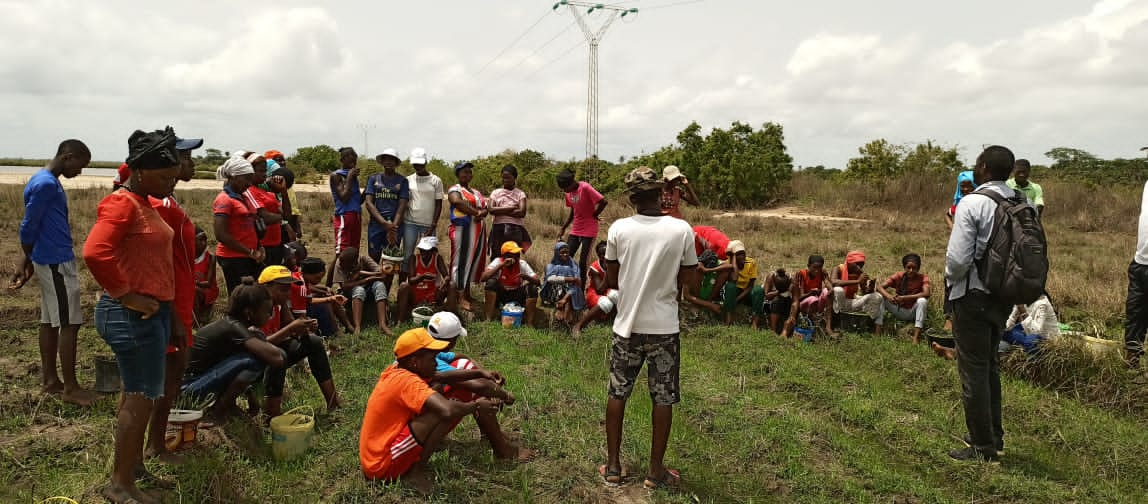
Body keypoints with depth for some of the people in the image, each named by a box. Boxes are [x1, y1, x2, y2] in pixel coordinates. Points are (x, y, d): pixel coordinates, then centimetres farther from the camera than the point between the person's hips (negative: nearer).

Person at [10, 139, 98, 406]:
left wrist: (28, 261, 18)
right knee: (69, 322, -6)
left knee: (50, 320, 13)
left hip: (51, 261, 10)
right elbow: (28, 227, -15)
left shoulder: (49, 182, 15)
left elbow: (33, 226, 18)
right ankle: (70, 387, -1)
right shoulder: (45, 184, -17)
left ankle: (49, 380, 20)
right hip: (56, 263, -10)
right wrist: (27, 261, -2)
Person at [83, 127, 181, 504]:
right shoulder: (122, 203, -17)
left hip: (152, 312, 10)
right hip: (133, 315, -10)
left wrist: (170, 313, 20)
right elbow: (95, 253, -31)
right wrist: (125, 296, -22)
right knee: (141, 397, -3)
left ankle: (134, 466, 32)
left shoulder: (145, 203, 14)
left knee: (136, 394, 18)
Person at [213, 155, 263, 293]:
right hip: (233, 259, -8)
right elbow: (221, 235, -17)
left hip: (250, 259, 8)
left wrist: (259, 248, 6)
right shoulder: (224, 200, -10)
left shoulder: (244, 198, 15)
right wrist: (250, 252, -14)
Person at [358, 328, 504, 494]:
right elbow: (447, 410, -35)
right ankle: (416, 472, -8)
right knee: (441, 412, -21)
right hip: (382, 465, -10)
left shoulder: (395, 371, 5)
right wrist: (476, 406, -16)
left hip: (373, 459, 10)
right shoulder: (407, 380, -22)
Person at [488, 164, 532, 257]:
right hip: (498, 228, 1)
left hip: (515, 229, -1)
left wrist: (500, 211, -5)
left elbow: (522, 212, -8)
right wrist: (511, 208, -8)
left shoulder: (520, 194, 7)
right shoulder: (495, 193, 11)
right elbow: (491, 210, -5)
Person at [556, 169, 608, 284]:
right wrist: (563, 229, 12)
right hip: (575, 231, 7)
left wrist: (594, 215, -10)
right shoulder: (568, 193, 5)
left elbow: (603, 202, -24)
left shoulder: (585, 188, -17)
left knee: (582, 263, -3)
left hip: (589, 231, -7)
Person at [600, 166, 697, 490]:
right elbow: (686, 279, -1)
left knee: (617, 394, 14)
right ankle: (656, 470, 19)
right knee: (663, 399, 11)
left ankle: (613, 466, 21)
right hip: (664, 327, -1)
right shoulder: (681, 230, -10)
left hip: (627, 325, 1)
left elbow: (610, 281, 1)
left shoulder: (618, 229, -8)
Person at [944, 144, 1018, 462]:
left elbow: (958, 258, -22)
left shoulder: (972, 203, -18)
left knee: (973, 370, 3)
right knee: (990, 365, 22)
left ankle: (982, 448, 11)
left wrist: (950, 278, -2)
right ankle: (994, 437, 33)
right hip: (1004, 295, 7)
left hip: (973, 296, -7)